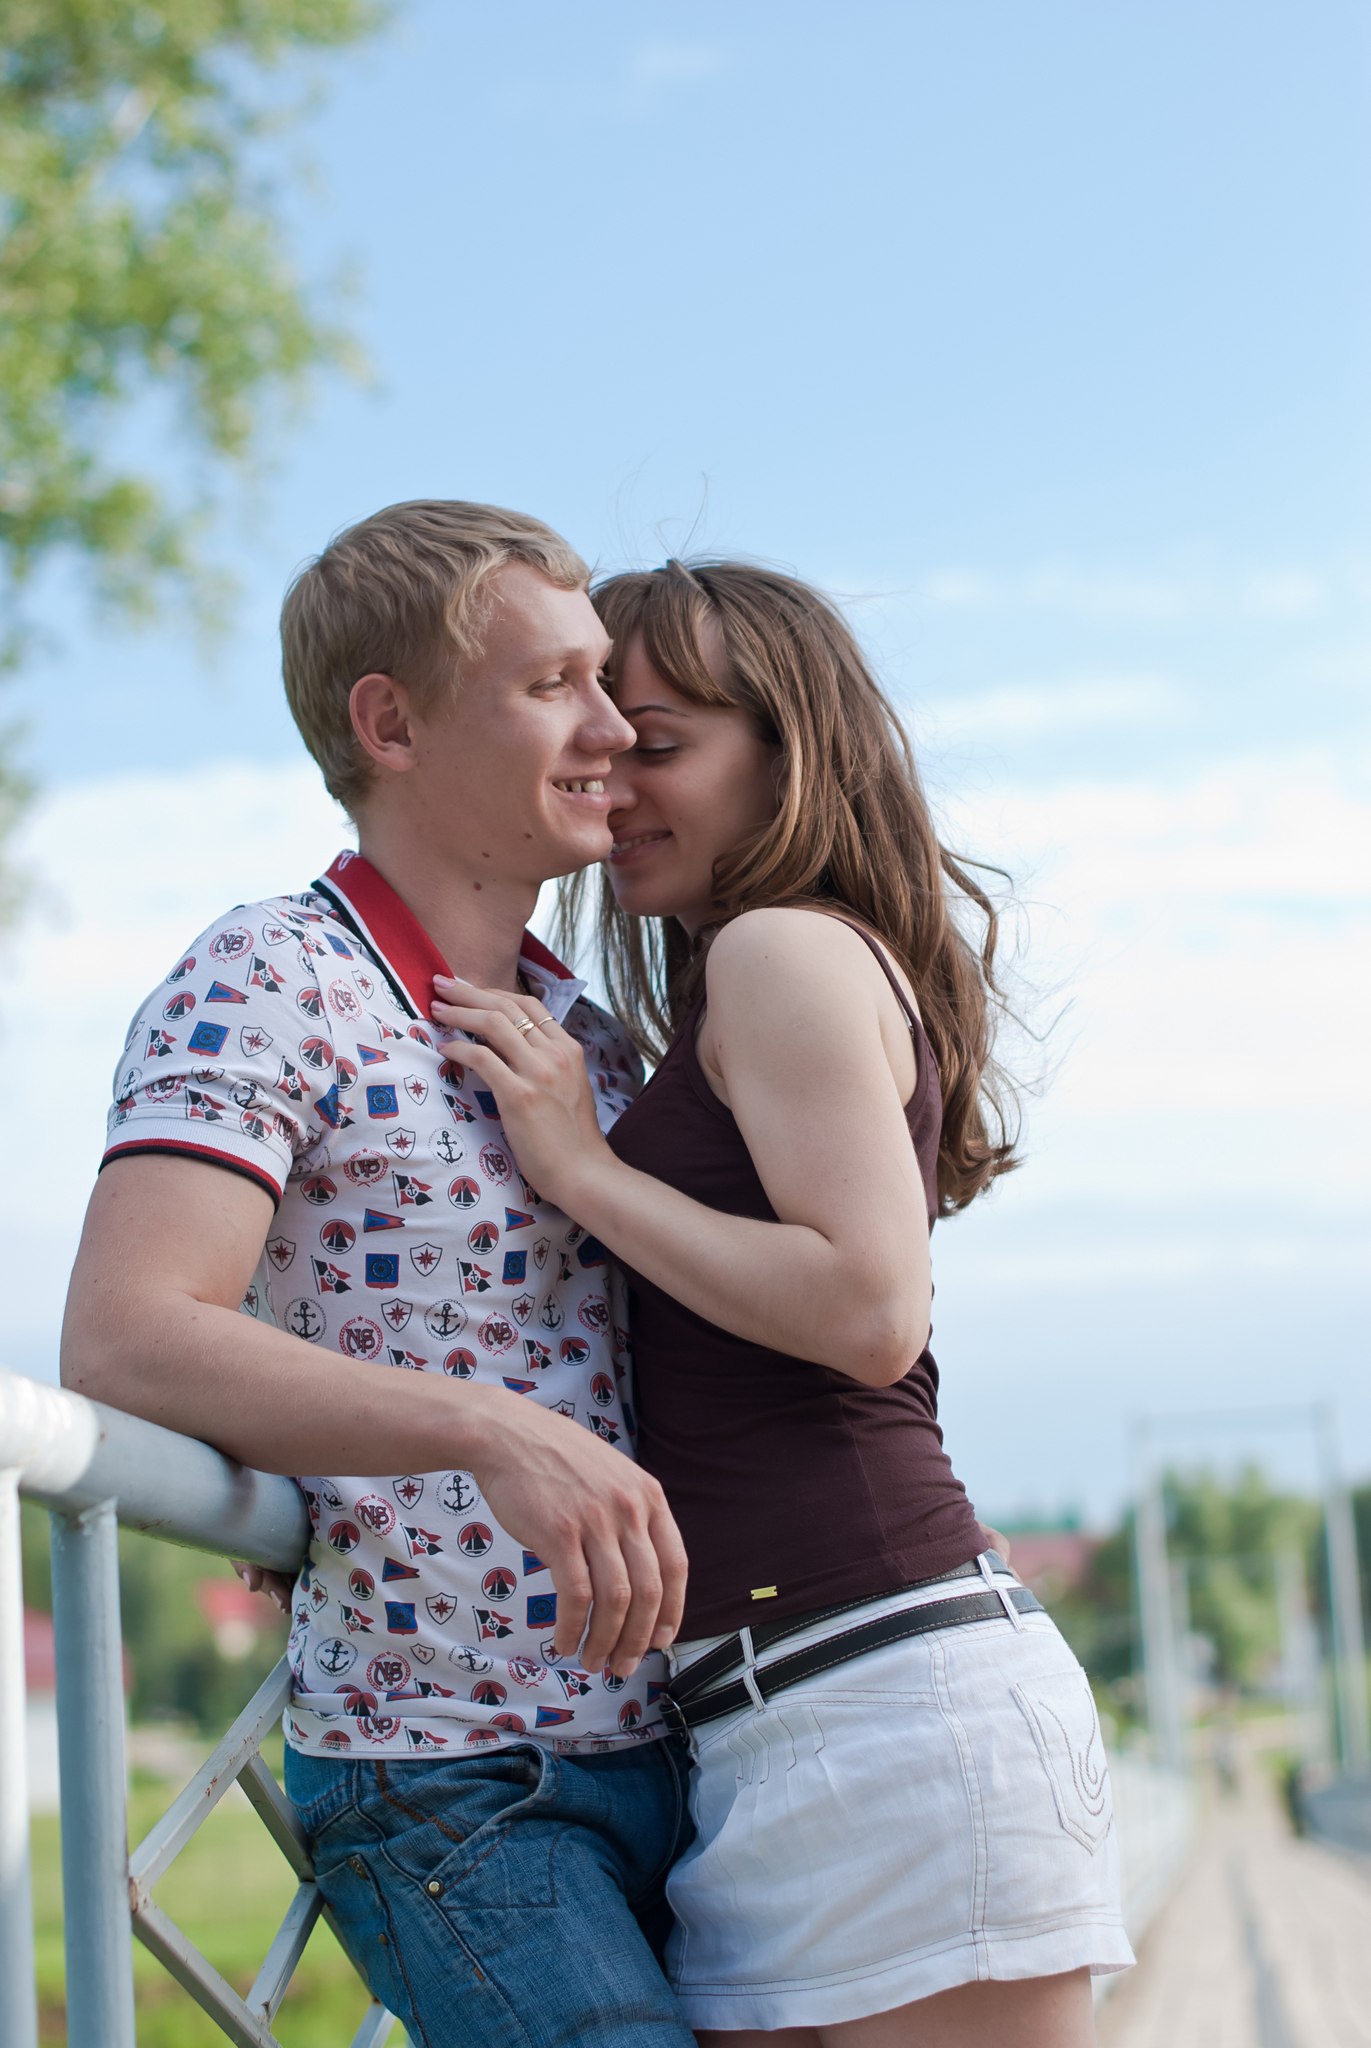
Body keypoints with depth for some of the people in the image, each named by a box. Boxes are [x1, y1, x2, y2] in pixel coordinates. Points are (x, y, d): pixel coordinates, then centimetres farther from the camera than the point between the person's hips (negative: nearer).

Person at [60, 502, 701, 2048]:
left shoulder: (594, 1038, 13)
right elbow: (122, 1340, -24)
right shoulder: (269, 982, -9)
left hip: (664, 1749, 7)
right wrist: (493, 1430, -33)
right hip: (446, 1788, -7)